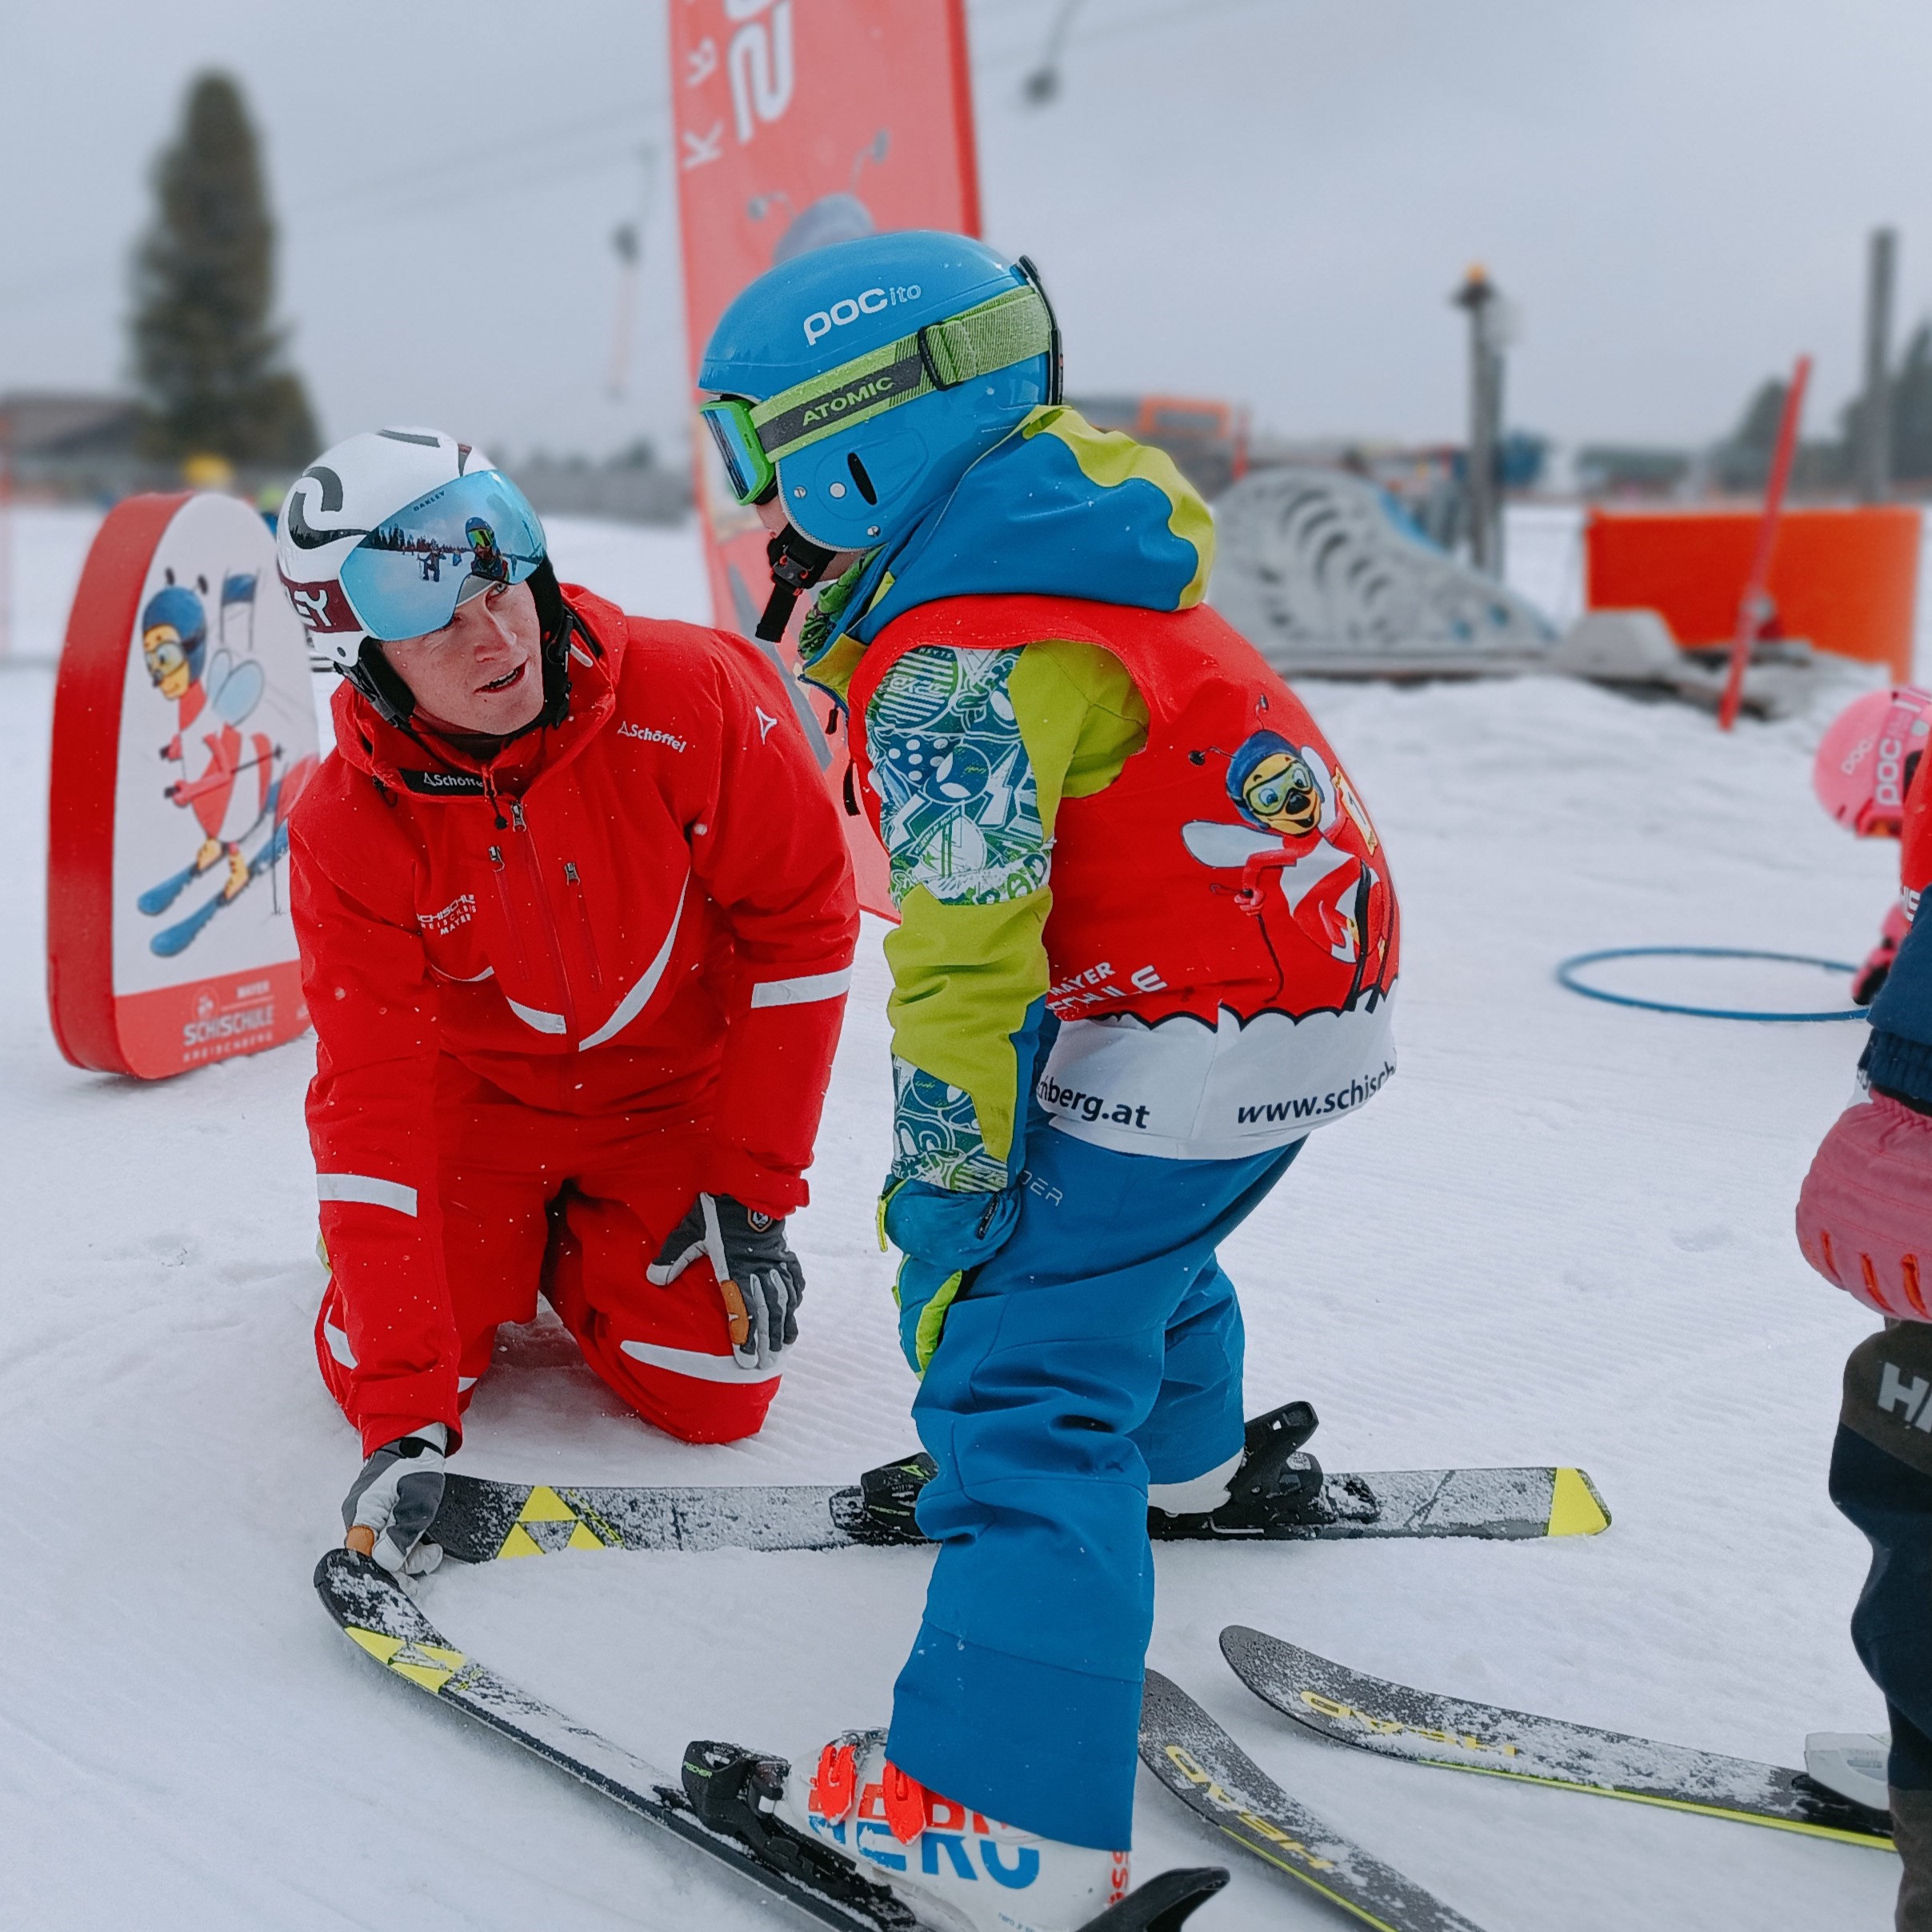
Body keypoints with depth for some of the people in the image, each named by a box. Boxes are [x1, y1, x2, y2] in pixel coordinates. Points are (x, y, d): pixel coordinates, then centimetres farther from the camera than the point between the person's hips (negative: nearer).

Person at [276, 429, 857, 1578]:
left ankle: (583, 1252, 23)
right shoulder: (349, 835, -22)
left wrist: (754, 1185, -15)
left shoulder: (690, 697, -27)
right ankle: (512, 1244, 23)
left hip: (677, 1100, 0)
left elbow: (804, 918, -16)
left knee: (715, 1398, -9)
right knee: (372, 1375, -9)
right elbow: (371, 1105, -21)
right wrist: (404, 1413, -27)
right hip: (480, 1102, 1)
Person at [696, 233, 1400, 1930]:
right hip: (1321, 970, 10)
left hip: (1183, 1037, -10)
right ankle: (1182, 1456, 61)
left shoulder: (952, 664, -22)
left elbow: (965, 962, -23)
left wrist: (945, 1199, -14)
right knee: (1126, 1225, 34)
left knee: (1018, 1365, -10)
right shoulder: (1075, 520, 8)